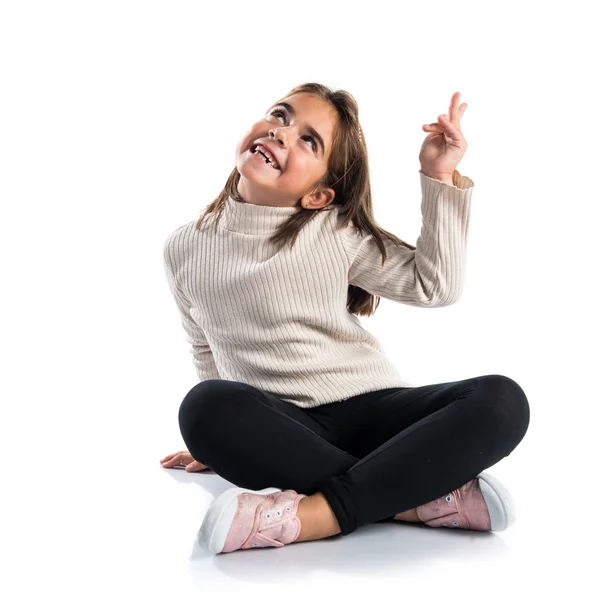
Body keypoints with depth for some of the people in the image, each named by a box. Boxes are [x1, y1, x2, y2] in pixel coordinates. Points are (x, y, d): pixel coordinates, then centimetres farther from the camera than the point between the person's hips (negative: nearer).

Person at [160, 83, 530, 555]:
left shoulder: (337, 232, 2)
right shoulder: (185, 249, 7)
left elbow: (435, 285, 1)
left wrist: (442, 178, -4)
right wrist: (221, 440, 18)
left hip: (368, 408, 0)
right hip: (279, 427, 0)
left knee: (502, 399, -25)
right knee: (206, 405, -35)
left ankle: (309, 514, -34)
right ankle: (425, 498, -28)